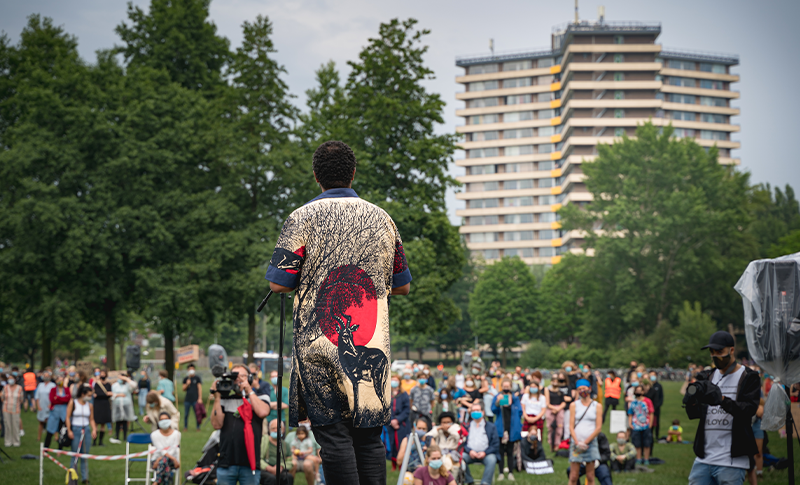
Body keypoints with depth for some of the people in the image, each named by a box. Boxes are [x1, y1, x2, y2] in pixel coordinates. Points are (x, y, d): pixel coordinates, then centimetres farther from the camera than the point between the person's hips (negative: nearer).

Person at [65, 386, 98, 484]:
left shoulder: (89, 405, 7)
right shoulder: (72, 403, -3)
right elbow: (68, 417, -4)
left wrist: (94, 429, -3)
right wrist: (69, 431, -11)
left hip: (86, 430, 3)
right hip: (75, 430, -3)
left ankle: (85, 477, 12)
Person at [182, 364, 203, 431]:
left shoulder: (197, 378, 3)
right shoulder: (185, 379, 12)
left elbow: (200, 388, -1)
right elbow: (183, 389, 12)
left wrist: (200, 398, -8)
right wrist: (187, 384, -9)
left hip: (195, 400, -3)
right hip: (187, 400, 3)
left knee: (197, 414, -1)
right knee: (186, 414, 4)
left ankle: (198, 427, 6)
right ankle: (185, 427, 14)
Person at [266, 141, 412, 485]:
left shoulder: (302, 218, -3)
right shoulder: (382, 219, 8)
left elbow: (278, 284, -7)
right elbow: (402, 286, 13)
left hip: (321, 341, -3)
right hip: (373, 343, 3)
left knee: (333, 434, -1)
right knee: (369, 436, 9)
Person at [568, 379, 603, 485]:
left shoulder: (597, 406, 6)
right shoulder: (574, 405, 9)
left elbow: (598, 427, 0)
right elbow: (571, 426, 4)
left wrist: (585, 442, -8)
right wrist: (577, 442, -11)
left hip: (591, 442, 0)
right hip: (576, 443, 0)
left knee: (590, 476, 1)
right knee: (573, 476, -5)